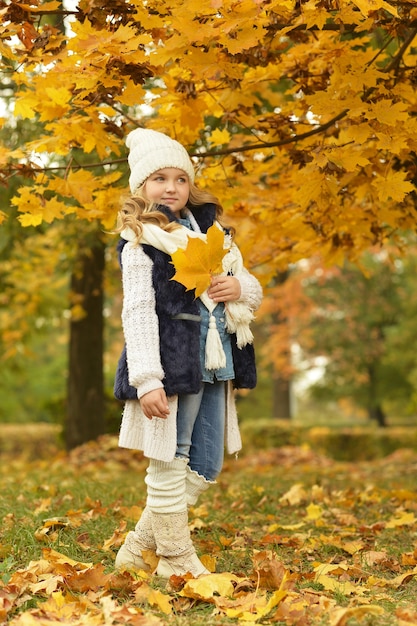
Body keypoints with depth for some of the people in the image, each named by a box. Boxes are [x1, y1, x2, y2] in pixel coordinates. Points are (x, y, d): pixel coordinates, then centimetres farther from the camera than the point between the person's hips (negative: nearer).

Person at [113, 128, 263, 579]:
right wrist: (147, 379, -20)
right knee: (169, 467, -1)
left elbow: (251, 289, 21)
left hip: (214, 367, 7)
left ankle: (137, 549, 24)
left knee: (204, 469, 11)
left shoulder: (208, 228, 16)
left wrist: (241, 288, -4)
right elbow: (137, 310, -11)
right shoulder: (140, 240, -3)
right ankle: (177, 563, 14)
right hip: (173, 367, -7)